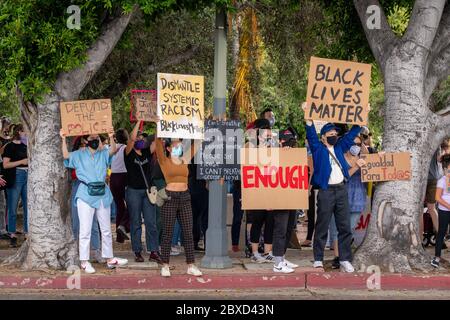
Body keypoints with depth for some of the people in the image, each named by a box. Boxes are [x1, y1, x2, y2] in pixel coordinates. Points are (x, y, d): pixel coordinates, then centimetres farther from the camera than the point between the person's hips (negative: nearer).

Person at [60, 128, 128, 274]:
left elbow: (113, 150, -9)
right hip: (85, 194, -3)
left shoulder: (103, 154, 9)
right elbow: (66, 155, -10)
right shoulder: (80, 155, 4)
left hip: (103, 194, 4)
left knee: (106, 229, 12)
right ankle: (84, 261, 2)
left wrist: (111, 137, -28)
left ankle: (109, 259, 22)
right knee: (85, 230, -3)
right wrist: (64, 140, -24)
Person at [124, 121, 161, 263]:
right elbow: (132, 138, -17)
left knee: (151, 222, -1)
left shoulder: (147, 153, 9)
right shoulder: (129, 154, -2)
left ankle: (153, 252, -2)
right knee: (135, 223, 3)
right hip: (133, 191, -3)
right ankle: (137, 252, 8)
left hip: (147, 191, 3)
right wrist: (139, 122, -16)